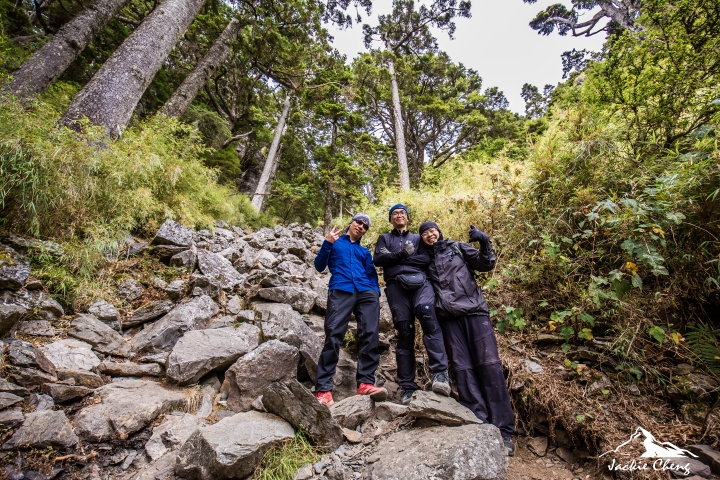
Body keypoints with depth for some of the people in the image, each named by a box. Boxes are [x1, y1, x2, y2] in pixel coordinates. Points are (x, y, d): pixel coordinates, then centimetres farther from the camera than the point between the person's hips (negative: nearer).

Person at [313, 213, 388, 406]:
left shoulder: (365, 252, 30)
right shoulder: (335, 242, 22)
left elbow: (372, 275, 20)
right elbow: (319, 266, 12)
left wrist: (376, 293, 2)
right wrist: (327, 244, -1)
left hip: (366, 292, 4)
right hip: (341, 291, -3)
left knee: (370, 334, -15)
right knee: (333, 335, -16)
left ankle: (366, 382, -15)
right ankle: (323, 388, -15)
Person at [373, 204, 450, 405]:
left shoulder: (417, 237, 26)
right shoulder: (384, 238, 25)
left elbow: (426, 258, 6)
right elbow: (377, 260, 6)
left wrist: (394, 257, 0)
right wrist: (402, 254, -5)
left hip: (419, 281, 0)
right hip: (396, 285, 0)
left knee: (427, 313, -29)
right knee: (404, 333, -5)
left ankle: (440, 373, -32)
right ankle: (407, 386, -1)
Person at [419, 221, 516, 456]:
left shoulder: (457, 248, 11)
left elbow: (486, 264, 4)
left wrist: (485, 243, -10)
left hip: (474, 310, -1)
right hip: (448, 317, 2)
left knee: (489, 365, -6)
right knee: (462, 368, -2)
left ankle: (503, 430, 0)